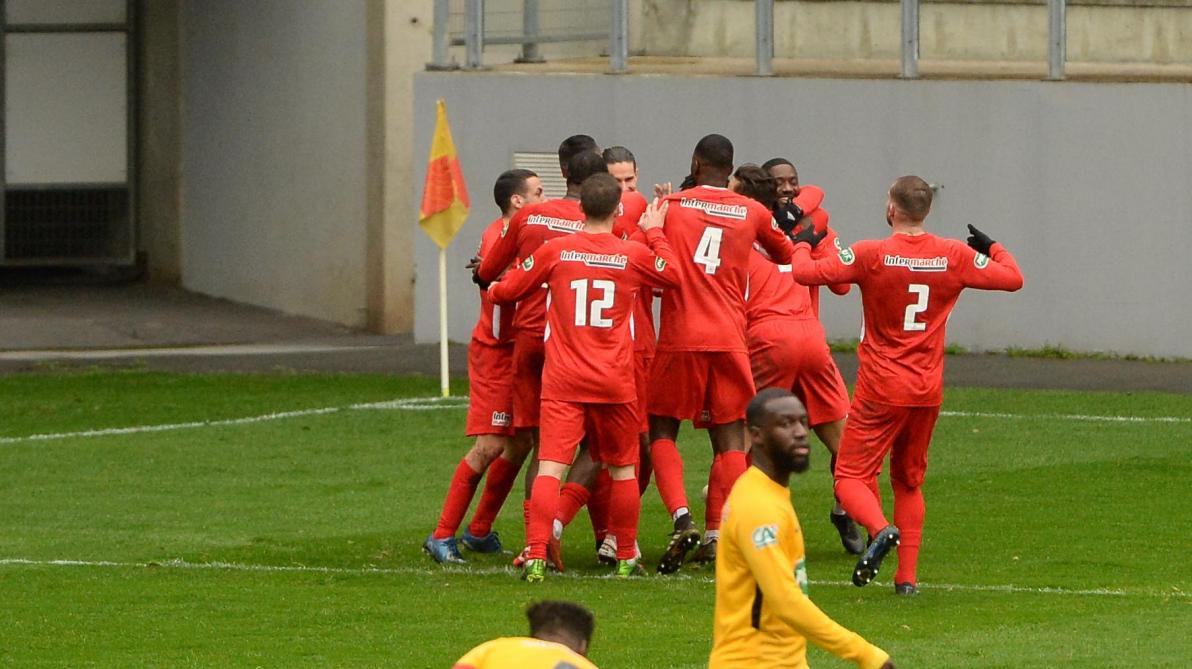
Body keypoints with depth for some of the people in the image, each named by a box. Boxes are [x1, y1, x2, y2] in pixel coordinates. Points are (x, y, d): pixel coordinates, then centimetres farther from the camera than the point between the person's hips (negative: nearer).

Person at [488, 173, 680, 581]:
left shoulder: (555, 251, -2)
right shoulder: (635, 255, -2)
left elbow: (504, 291, 8)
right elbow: (673, 276, 19)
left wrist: (490, 287, 32)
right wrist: (655, 233, 31)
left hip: (563, 382, -1)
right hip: (615, 384, 1)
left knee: (550, 468, -8)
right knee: (623, 469, 16)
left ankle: (536, 557, -22)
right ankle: (626, 558, 23)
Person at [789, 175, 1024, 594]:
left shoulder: (872, 255, -11)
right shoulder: (954, 256, -1)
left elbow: (806, 274, -15)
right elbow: (1012, 278, 9)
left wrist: (803, 245, 7)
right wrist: (991, 247, 28)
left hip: (881, 390, -4)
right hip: (928, 391, 4)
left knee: (851, 477, 1)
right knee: (909, 481, 18)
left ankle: (880, 529, -30)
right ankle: (907, 576, 11)